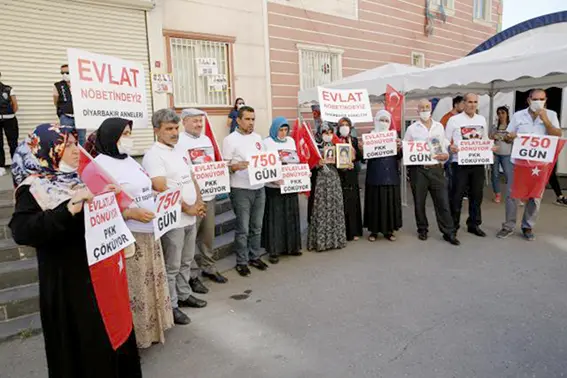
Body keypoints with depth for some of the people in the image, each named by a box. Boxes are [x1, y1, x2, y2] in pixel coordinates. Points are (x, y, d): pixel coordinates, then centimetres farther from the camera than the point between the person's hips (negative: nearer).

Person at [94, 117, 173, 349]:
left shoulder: (129, 160, 13)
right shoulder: (101, 164, -15)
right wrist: (131, 214, -26)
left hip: (148, 234, 9)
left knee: (150, 282, 18)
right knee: (131, 289, 2)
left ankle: (149, 328, 35)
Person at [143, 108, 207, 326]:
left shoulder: (180, 152, 12)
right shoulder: (153, 156, -14)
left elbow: (192, 180, 16)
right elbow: (161, 189, -22)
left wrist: (198, 204, -1)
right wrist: (188, 208, -16)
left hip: (190, 218, 8)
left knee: (186, 262, 19)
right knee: (171, 267, 3)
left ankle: (184, 295, 34)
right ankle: (170, 306, 16)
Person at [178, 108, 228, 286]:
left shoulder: (206, 140, 16)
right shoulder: (179, 142, -10)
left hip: (209, 195, 8)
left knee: (208, 235, 16)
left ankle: (208, 267, 31)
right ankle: (192, 274, 12)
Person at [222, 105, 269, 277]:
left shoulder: (257, 137, 12)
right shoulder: (230, 139, -6)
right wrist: (237, 166, -27)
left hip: (259, 187, 6)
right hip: (241, 190, -6)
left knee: (256, 226, 13)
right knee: (243, 228, 1)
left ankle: (254, 256, 28)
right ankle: (241, 262, 15)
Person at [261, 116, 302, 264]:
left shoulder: (291, 141, 13)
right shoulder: (267, 142, -5)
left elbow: (297, 160, 17)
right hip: (274, 186, -5)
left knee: (291, 217, 12)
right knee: (275, 218, 0)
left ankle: (291, 246, 25)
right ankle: (274, 250, 8)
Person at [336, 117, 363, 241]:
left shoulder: (354, 140, 10)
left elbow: (359, 157, 3)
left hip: (352, 176, 3)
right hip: (339, 176, -3)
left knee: (352, 202, 6)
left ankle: (353, 231, 15)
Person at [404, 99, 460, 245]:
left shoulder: (439, 127, 12)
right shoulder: (412, 128, 5)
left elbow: (445, 146, 14)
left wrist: (445, 155, -6)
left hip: (436, 169, 1)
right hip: (418, 169, -1)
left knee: (443, 201, 0)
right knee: (419, 202, 8)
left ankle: (449, 233, 8)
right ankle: (422, 230, 23)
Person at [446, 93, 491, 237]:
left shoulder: (482, 119, 12)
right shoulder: (454, 120, -3)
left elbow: (485, 140, 19)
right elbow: (446, 141, -2)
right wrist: (451, 147, -23)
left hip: (478, 162, 5)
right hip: (460, 163, -5)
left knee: (477, 194, 10)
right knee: (457, 195, 0)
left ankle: (474, 224, 23)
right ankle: (453, 225, 11)